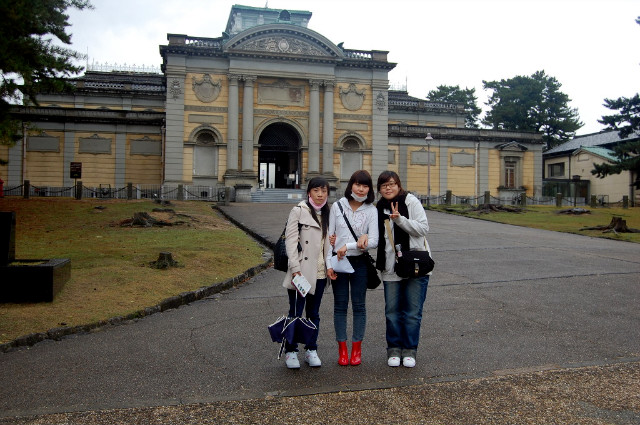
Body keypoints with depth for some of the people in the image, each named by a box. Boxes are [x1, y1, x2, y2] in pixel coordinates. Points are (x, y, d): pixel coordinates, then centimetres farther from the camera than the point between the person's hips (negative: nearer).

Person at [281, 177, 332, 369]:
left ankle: (311, 350, 24)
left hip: (319, 272, 5)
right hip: (301, 271, -5)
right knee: (296, 313, 1)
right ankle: (290, 351, 14)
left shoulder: (327, 214, 13)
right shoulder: (298, 211, -5)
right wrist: (296, 269, -16)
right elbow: (291, 240, -10)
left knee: (313, 313, 13)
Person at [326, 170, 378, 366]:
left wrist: (348, 246, -17)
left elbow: (373, 242, -9)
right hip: (338, 262, 1)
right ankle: (342, 348, 17)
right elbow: (329, 237, 1)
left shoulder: (371, 211, -2)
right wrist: (329, 264, -5)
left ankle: (357, 348, 19)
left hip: (360, 263, 0)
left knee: (359, 305, 7)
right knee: (340, 305, 7)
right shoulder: (337, 206, 0)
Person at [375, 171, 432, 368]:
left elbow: (423, 228, -12)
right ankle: (394, 349, 21)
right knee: (392, 311, 7)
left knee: (412, 311, 3)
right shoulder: (379, 209, 10)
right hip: (391, 267, 4)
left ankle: (410, 350, 17)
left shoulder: (411, 201, -3)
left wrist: (400, 219, -23)